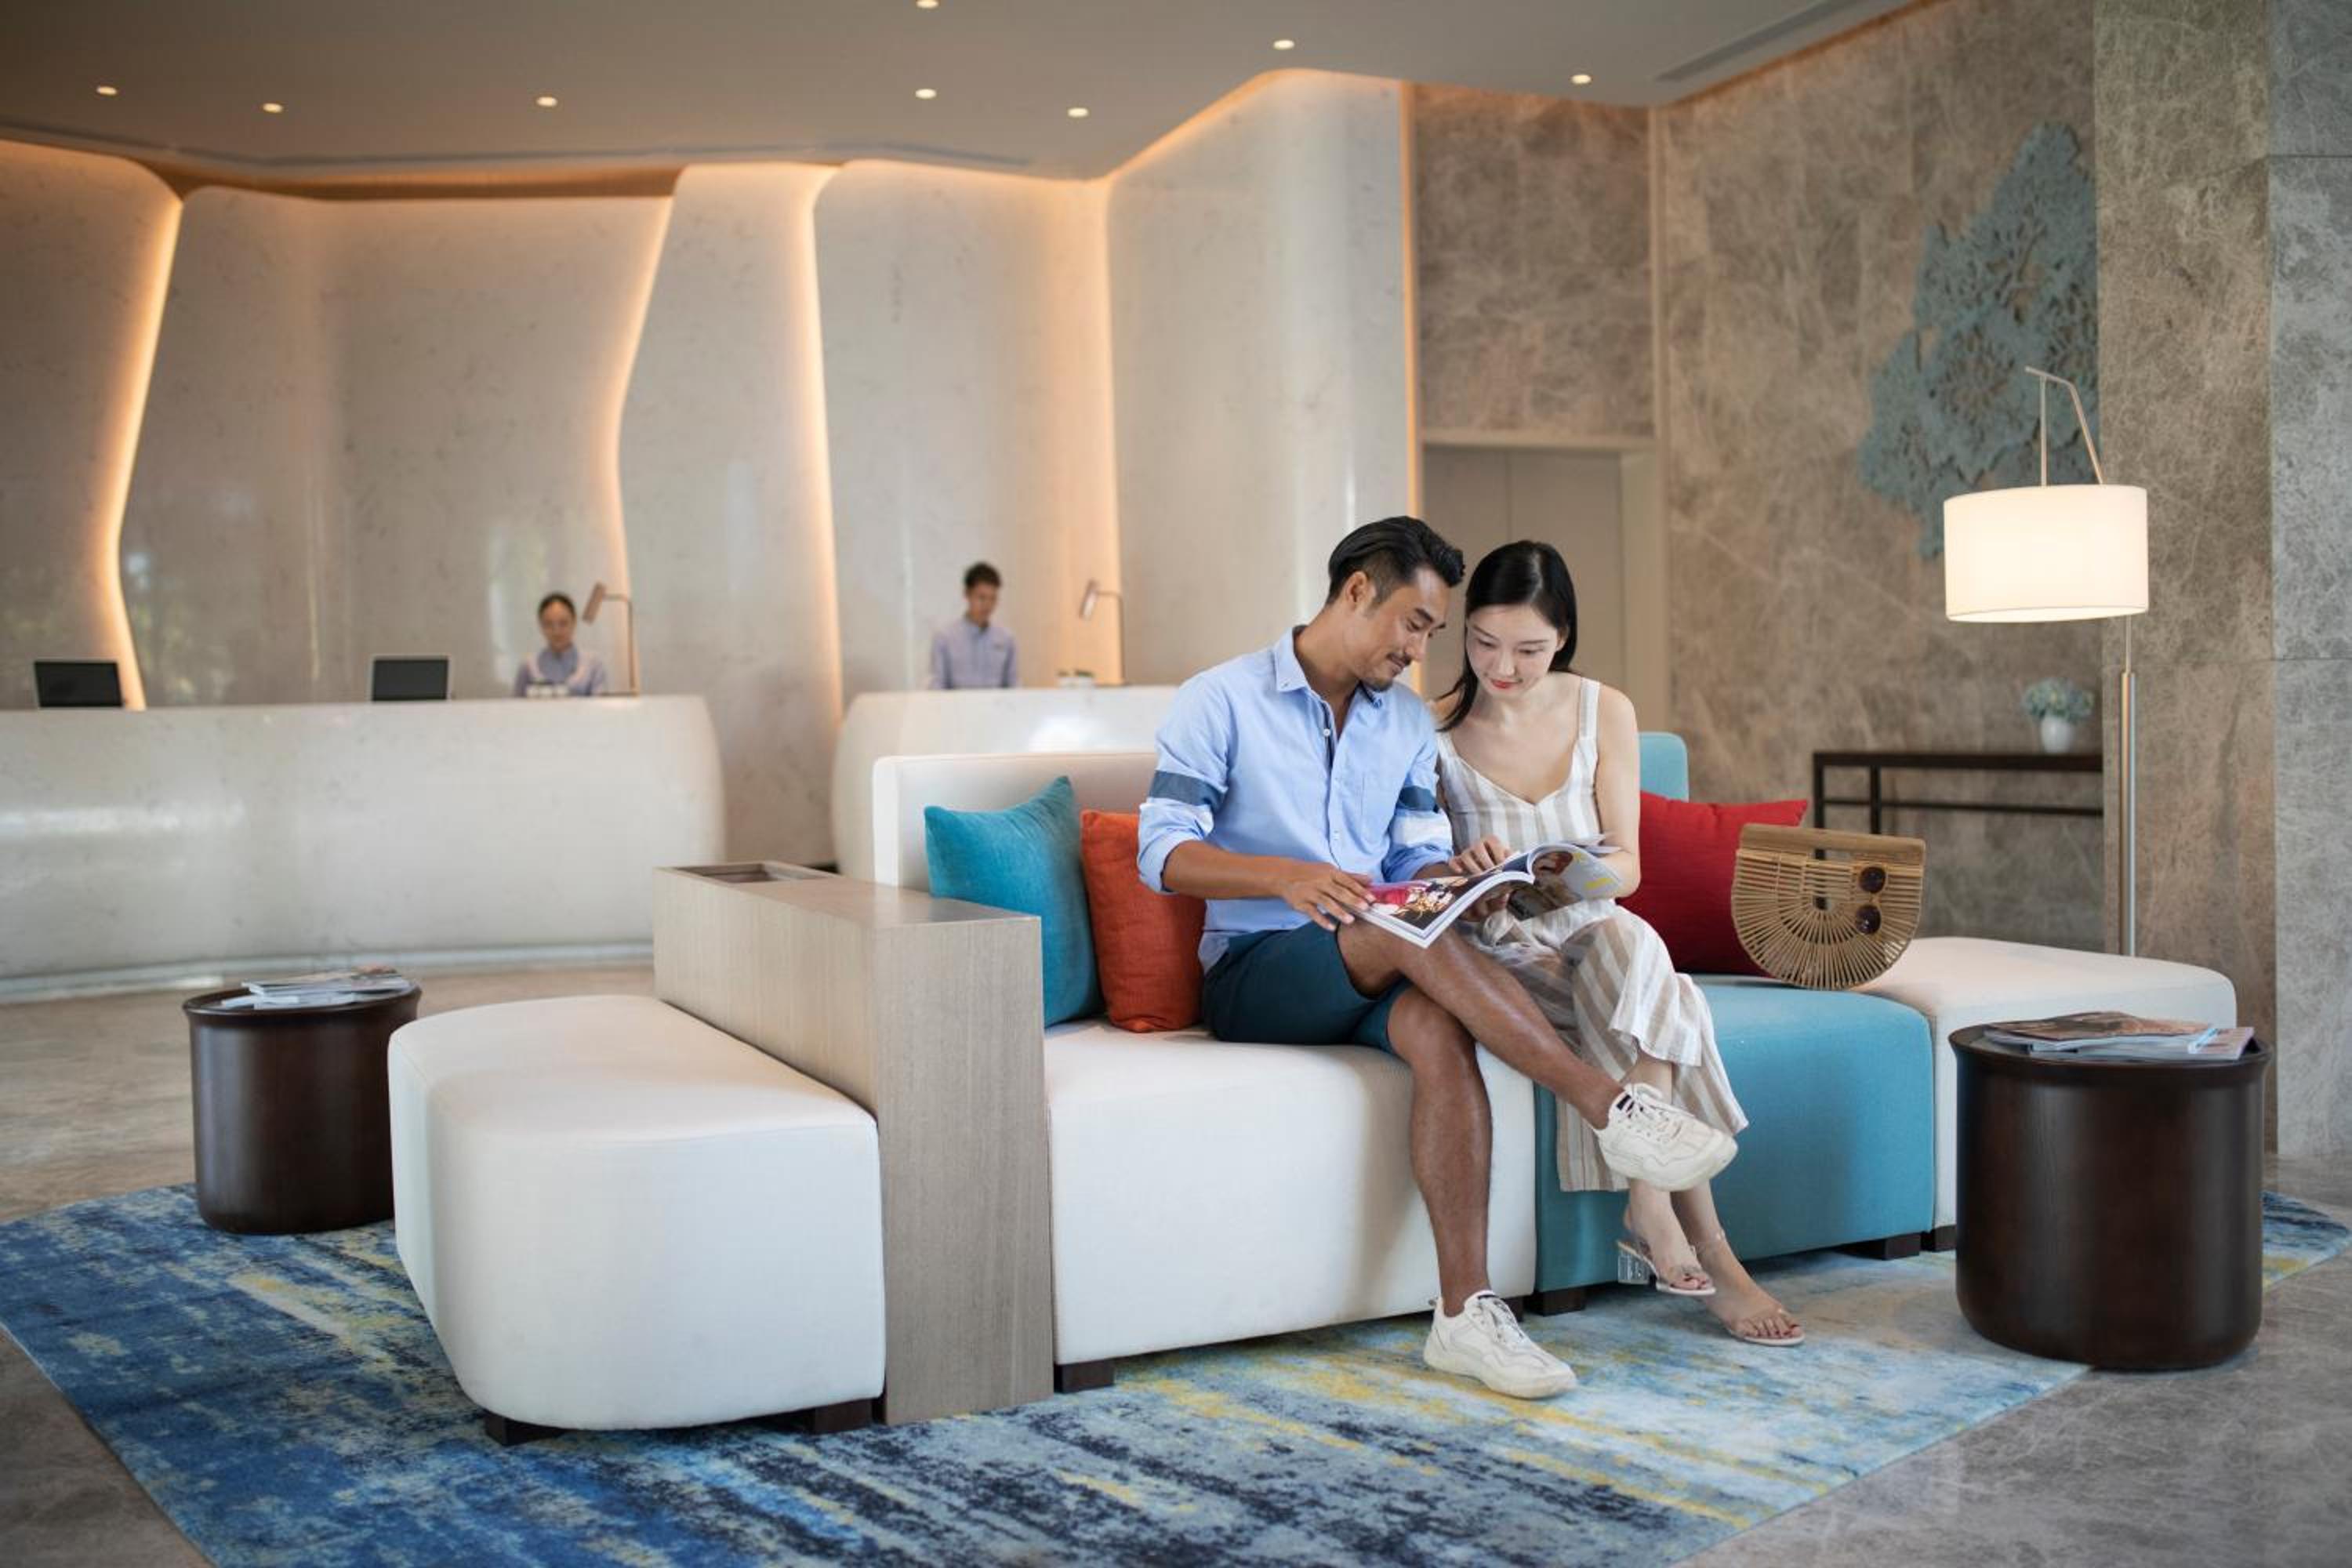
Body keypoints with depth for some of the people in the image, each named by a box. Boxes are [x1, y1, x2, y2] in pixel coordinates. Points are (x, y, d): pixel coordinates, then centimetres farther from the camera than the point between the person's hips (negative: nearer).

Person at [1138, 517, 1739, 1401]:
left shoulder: (1409, 723, 16)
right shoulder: (1221, 702, -2)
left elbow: (1423, 858, 11)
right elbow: (1162, 854, -12)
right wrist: (1286, 876, -30)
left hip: (1370, 976, 4)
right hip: (1252, 974, -4)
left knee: (1439, 1027, -33)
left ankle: (1465, 1312, -35)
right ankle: (1608, 1106, -33)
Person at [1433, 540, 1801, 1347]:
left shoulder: (1604, 712, 4)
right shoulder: (1436, 730, -4)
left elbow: (1627, 866, 2)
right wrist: (1467, 879, -24)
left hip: (1592, 933, 3)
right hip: (1497, 955, -3)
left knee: (1626, 942, -35)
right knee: (1646, 977, -32)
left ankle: (1650, 1208, -32)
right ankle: (1706, 1246, -32)